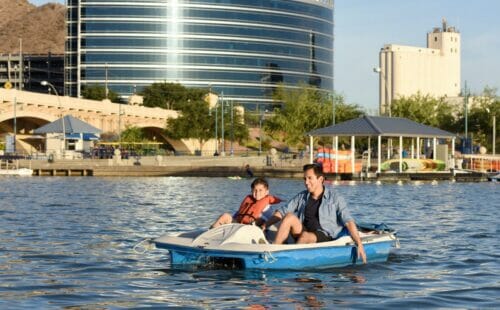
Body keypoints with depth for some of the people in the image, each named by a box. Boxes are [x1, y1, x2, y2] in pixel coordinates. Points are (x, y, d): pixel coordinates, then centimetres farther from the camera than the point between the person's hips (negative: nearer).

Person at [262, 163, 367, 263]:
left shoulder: (334, 198, 0)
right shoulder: (301, 197, 14)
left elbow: (348, 221, -8)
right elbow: (281, 212, 9)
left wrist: (359, 244, -19)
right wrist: (264, 225, -5)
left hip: (326, 237, -4)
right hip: (303, 234, 5)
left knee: (306, 236, -35)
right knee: (289, 217, -20)